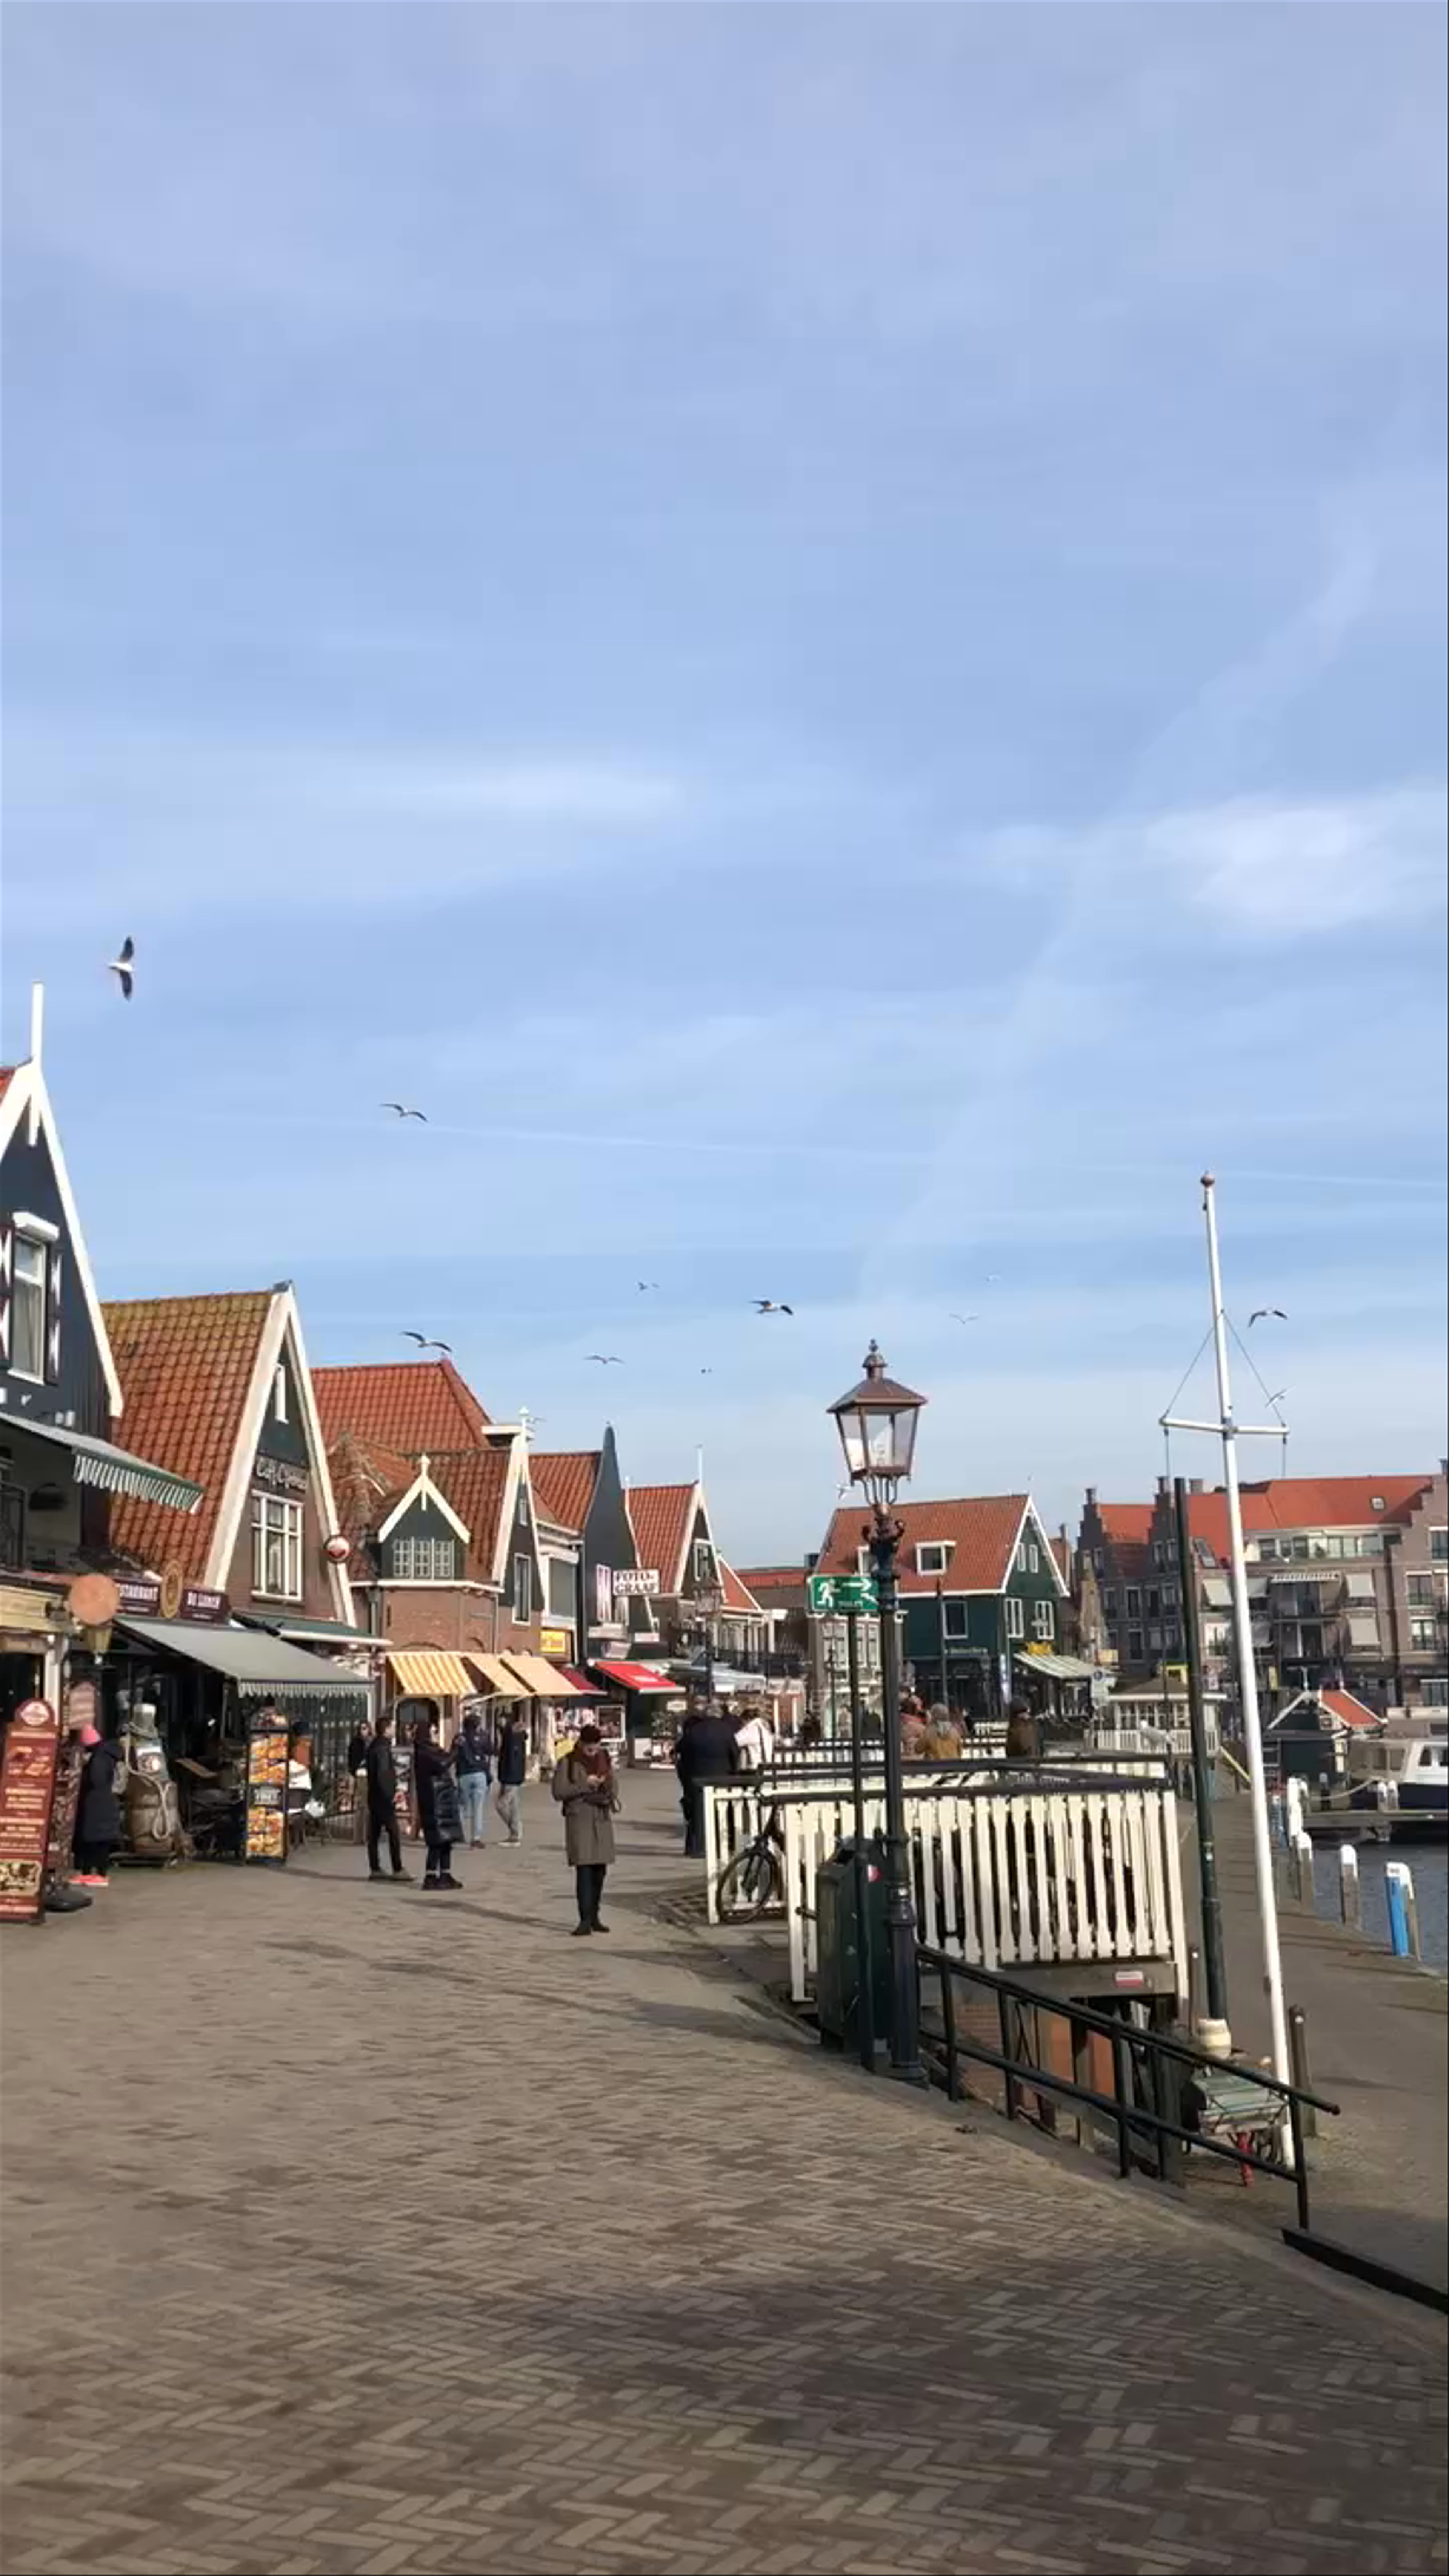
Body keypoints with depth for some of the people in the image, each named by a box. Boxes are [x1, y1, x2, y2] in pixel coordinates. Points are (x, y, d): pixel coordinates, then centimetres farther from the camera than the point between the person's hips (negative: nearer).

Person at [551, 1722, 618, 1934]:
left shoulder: (604, 1760, 9)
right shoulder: (568, 1762, -4)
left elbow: (613, 1788, 14)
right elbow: (558, 1791, -9)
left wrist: (609, 1797, -8)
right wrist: (585, 1785, -16)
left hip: (602, 1819, 5)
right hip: (579, 1819, -5)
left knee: (600, 1871, 7)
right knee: (584, 1870, -11)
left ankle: (594, 1917, 18)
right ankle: (585, 1920, -12)